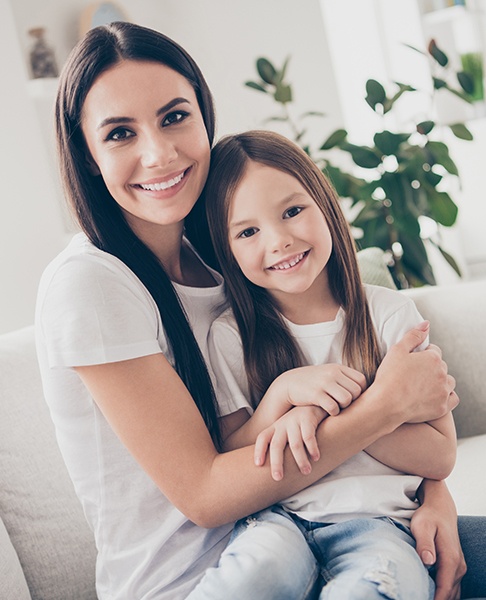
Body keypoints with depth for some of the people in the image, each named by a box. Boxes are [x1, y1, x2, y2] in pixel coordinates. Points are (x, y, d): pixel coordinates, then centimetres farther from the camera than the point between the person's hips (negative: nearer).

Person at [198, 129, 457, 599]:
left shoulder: (390, 314, 1)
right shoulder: (231, 336, 4)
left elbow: (440, 457, -2)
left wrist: (329, 410, -15)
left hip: (374, 515, -1)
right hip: (275, 517, 2)